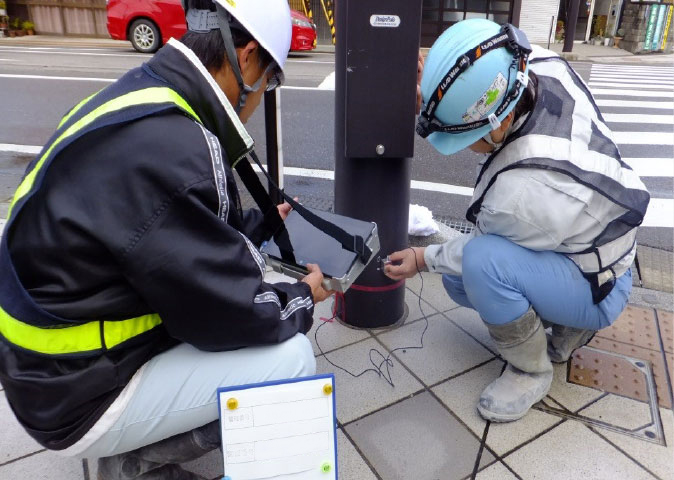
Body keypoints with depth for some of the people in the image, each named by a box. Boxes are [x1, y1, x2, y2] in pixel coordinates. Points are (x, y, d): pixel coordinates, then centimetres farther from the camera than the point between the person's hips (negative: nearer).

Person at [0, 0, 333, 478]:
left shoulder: (142, 100, 0)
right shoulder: (166, 145, -31)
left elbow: (201, 237, 14)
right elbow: (233, 313, -23)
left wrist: (265, 223, 23)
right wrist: (303, 299, -4)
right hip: (80, 396, -9)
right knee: (291, 357, -13)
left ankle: (139, 437, 15)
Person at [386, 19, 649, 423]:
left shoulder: (525, 189, -40)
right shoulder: (541, 65, -20)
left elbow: (484, 247, -20)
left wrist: (424, 259, -5)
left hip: (597, 288, -8)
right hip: (587, 240, 9)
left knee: (482, 262, -35)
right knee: (458, 277, 12)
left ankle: (531, 370, -7)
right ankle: (568, 325, 17)